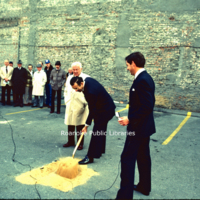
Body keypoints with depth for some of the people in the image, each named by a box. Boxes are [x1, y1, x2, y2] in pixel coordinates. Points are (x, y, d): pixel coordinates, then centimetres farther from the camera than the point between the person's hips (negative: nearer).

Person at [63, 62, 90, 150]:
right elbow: (66, 91, 23)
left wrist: (85, 103, -10)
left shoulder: (86, 78, -4)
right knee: (70, 124, 11)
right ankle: (71, 141, 26)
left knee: (80, 125, 2)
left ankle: (80, 143, 14)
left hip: (80, 106, -5)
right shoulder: (69, 78, 14)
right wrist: (66, 101, 13)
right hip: (70, 106, 5)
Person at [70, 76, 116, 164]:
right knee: (101, 130, 20)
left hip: (105, 111, -10)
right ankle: (100, 150, 35)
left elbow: (92, 111, -24)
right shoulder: (87, 79, -7)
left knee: (96, 132, -8)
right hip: (105, 108, 10)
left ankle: (90, 157, -1)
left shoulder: (90, 92, -34)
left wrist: (86, 125, -15)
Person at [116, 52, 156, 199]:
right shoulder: (145, 78, 9)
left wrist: (130, 119, -21)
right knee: (143, 157, 20)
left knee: (127, 158, -3)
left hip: (138, 127, -10)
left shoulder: (142, 80, -21)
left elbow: (147, 107, -28)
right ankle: (144, 187, 36)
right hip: (144, 126, 10)